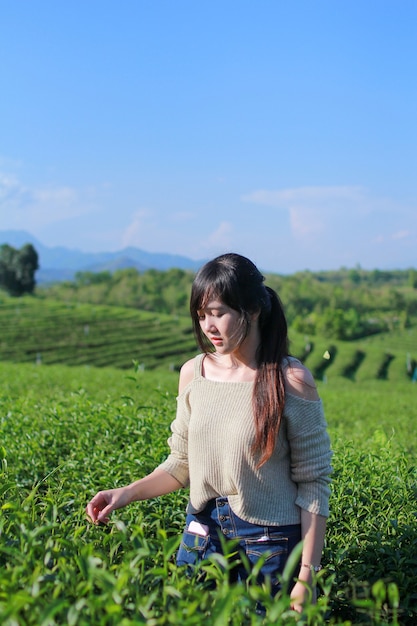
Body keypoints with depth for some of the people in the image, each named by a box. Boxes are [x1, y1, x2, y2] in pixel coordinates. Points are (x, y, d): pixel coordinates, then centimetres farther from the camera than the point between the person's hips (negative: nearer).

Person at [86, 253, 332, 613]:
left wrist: (307, 576, -11)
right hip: (203, 532, 4)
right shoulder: (193, 373, 0)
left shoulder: (291, 380, -13)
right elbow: (183, 463, 9)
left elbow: (313, 483, -9)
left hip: (270, 542, -4)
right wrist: (127, 493, -6)